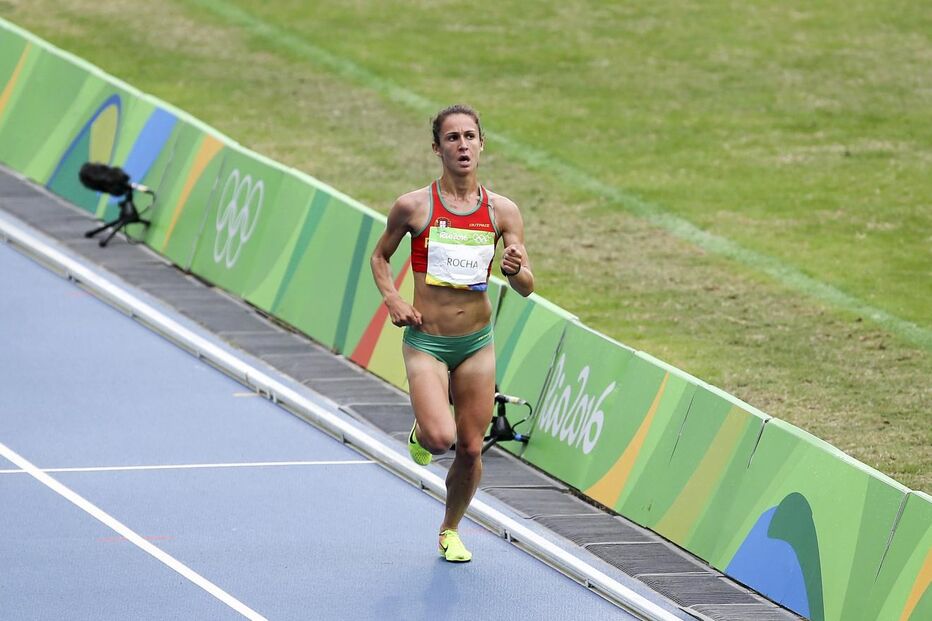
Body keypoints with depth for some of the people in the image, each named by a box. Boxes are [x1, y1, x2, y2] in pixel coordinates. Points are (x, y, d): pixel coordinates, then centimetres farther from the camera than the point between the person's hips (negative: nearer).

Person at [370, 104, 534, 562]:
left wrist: (515, 269, -23)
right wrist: (392, 300, -8)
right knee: (441, 437, -21)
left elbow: (527, 287, 0)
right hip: (425, 341, -3)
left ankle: (450, 530, 31)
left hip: (477, 343, 3)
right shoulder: (413, 207, -8)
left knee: (471, 448, 6)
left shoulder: (502, 211, -2)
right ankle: (420, 434, 18)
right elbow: (380, 256, 9)